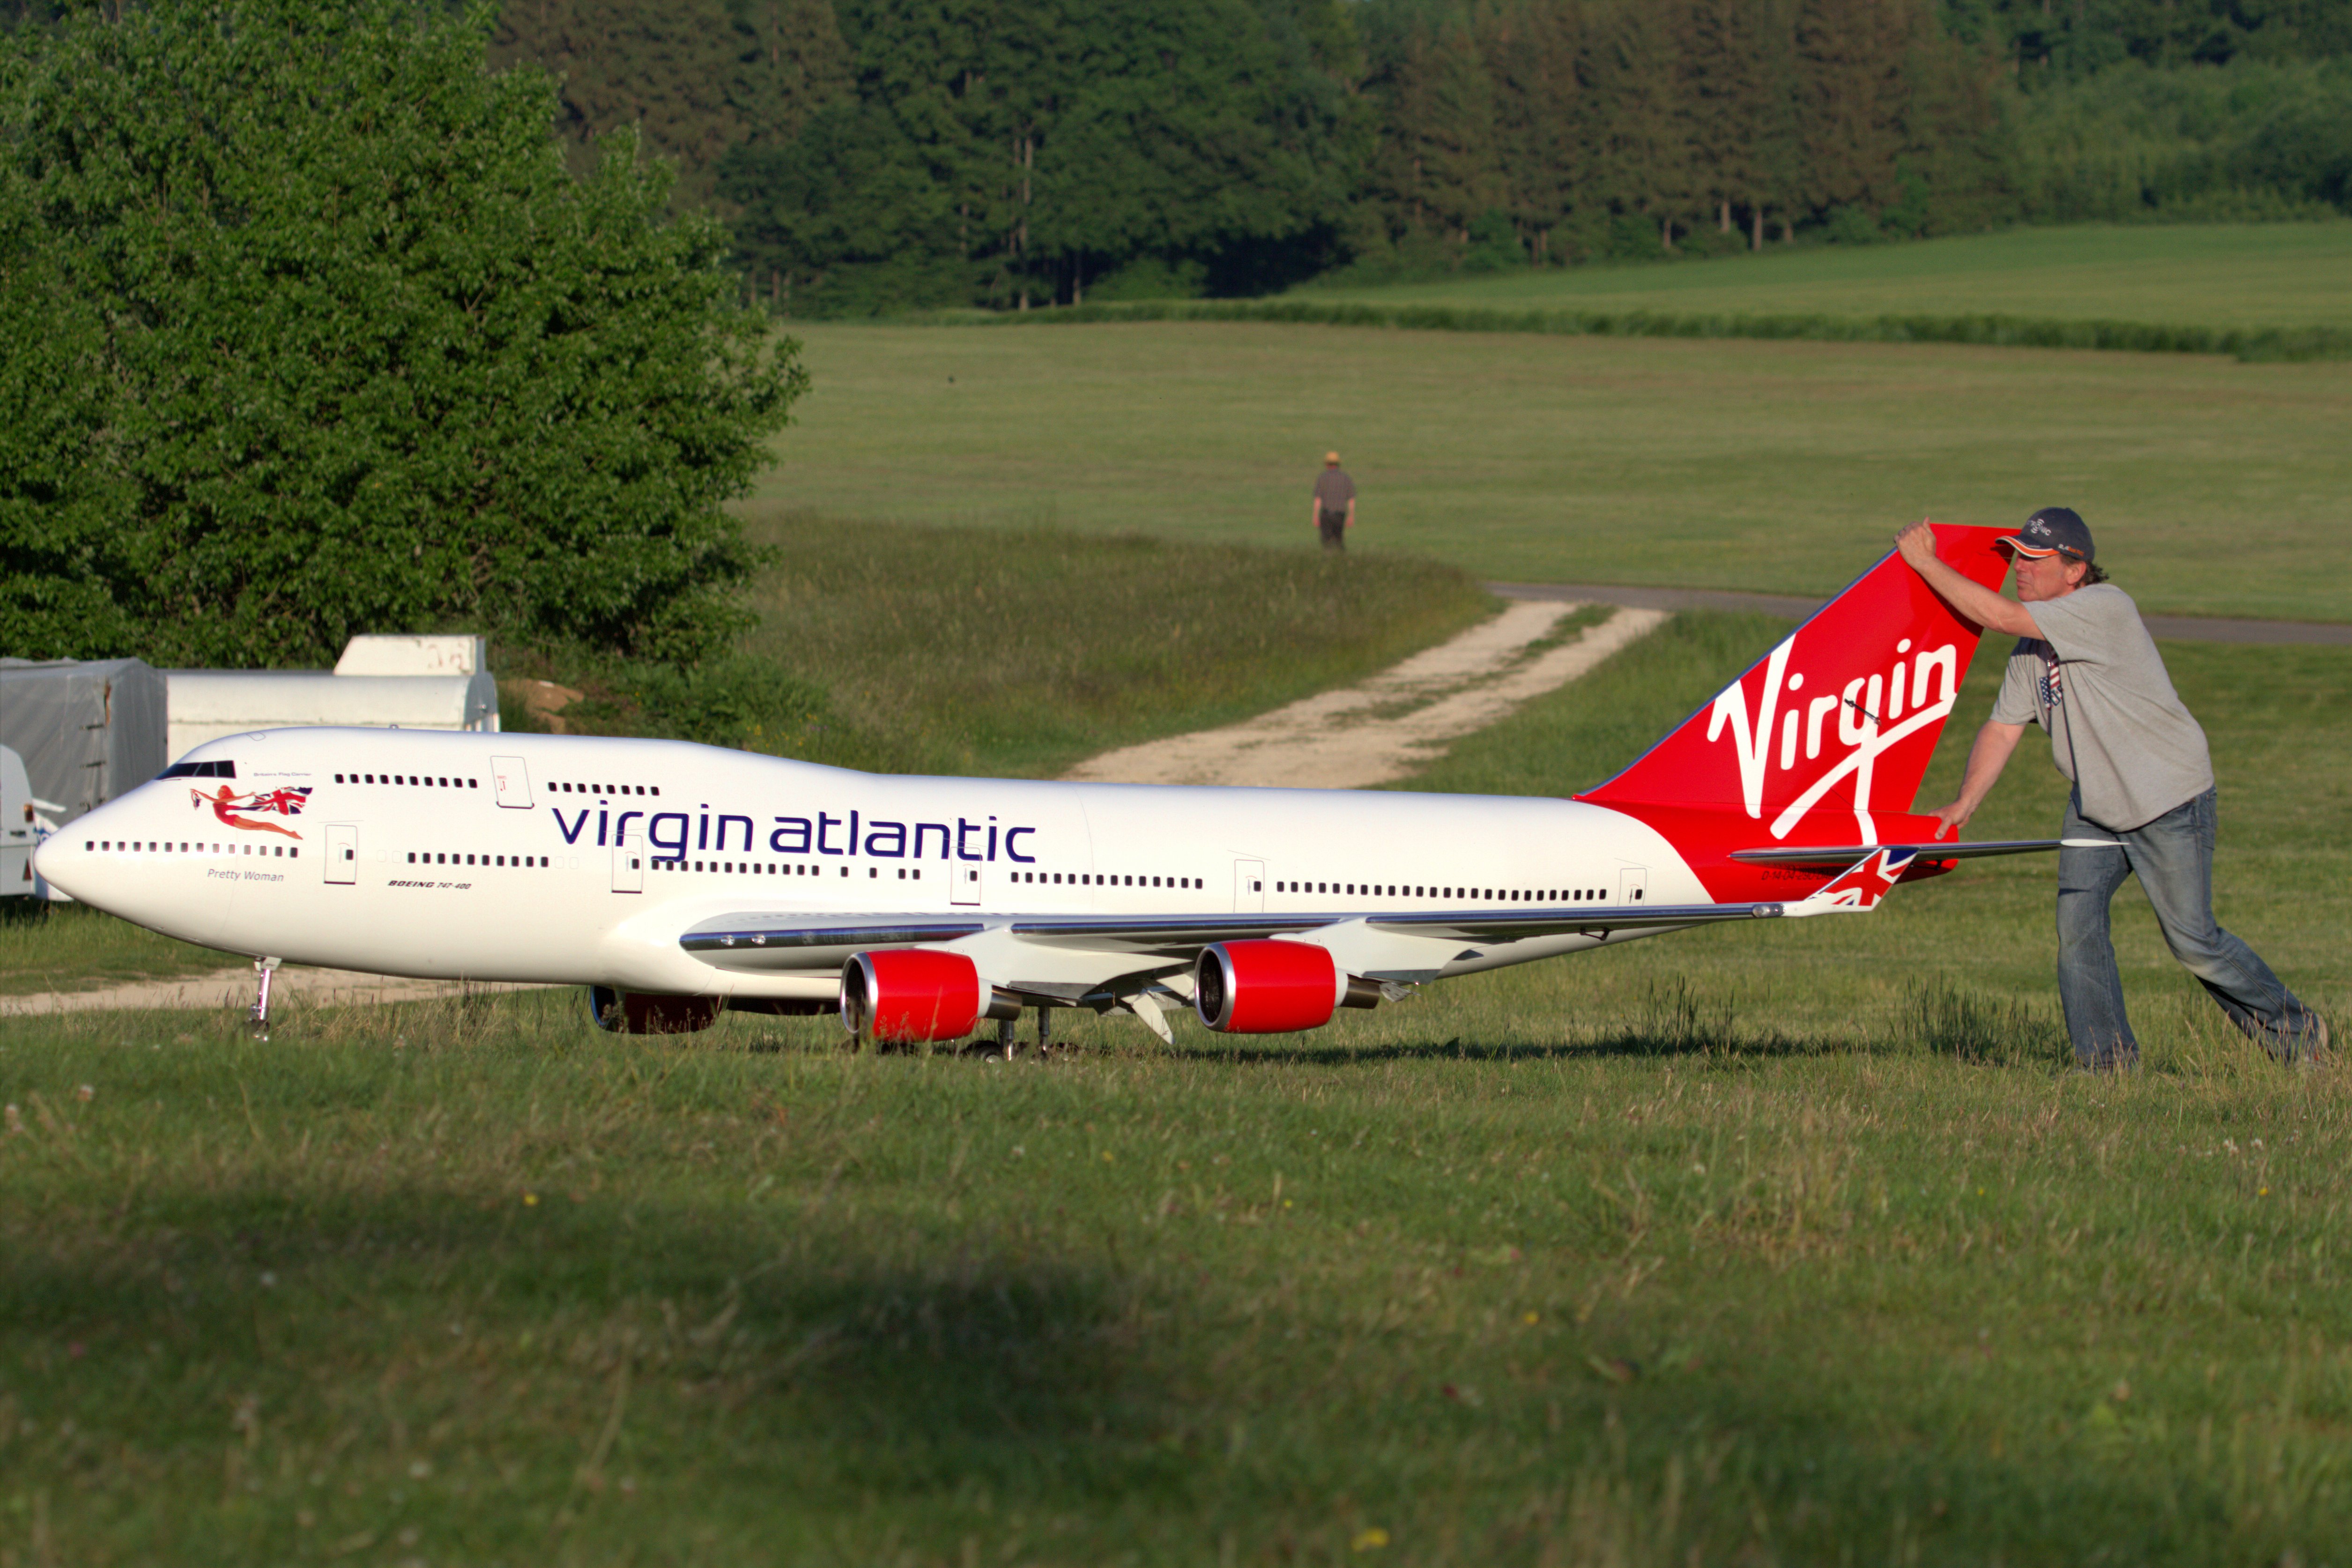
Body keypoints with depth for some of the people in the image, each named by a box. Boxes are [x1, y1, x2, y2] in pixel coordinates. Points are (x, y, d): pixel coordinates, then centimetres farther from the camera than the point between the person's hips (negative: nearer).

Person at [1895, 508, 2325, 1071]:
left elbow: (1997, 615, -28)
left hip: (2170, 800, -8)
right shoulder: (2035, 643, 4)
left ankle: (2297, 1035, 16)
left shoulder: (2104, 609, -22)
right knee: (2077, 925, -5)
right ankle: (2108, 1062, 2)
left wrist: (1925, 563, -22)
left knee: (2193, 943, -2)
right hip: (2095, 805, 8)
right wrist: (1964, 805, -5)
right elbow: (2003, 728, 6)